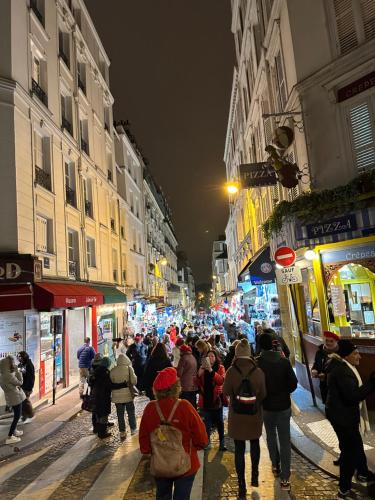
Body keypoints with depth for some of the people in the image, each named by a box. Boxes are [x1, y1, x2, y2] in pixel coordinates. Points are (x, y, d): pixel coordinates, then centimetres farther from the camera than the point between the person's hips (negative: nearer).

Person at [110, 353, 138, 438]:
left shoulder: (112, 371, -5)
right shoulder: (129, 368, -11)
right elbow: (134, 381, -11)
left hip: (117, 396, 2)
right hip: (128, 395, -2)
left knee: (120, 414, 12)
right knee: (131, 413, 15)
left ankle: (122, 432, 17)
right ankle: (133, 429, 22)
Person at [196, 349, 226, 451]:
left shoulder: (220, 368, -2)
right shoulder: (203, 367, 4)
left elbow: (221, 380, -20)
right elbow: (198, 384, 1)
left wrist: (211, 370, -28)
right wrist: (199, 374, -17)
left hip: (216, 398, -1)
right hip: (205, 398, 2)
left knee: (219, 422, 7)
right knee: (207, 422, 7)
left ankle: (221, 443, 17)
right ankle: (207, 441, 20)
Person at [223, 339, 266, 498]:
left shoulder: (231, 371, -15)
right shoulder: (258, 371, -12)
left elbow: (226, 391, -11)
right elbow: (263, 394, -8)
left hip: (236, 415, -1)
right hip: (255, 415, 2)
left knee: (239, 449, 10)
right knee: (254, 443, 25)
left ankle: (242, 486, 15)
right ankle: (255, 476, 35)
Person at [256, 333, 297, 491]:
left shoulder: (257, 363, -17)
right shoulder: (284, 361, -13)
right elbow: (293, 383, -8)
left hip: (267, 406, 0)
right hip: (284, 406, 0)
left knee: (271, 436, 22)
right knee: (285, 441, 7)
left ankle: (276, 467, 33)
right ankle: (285, 478, 9)